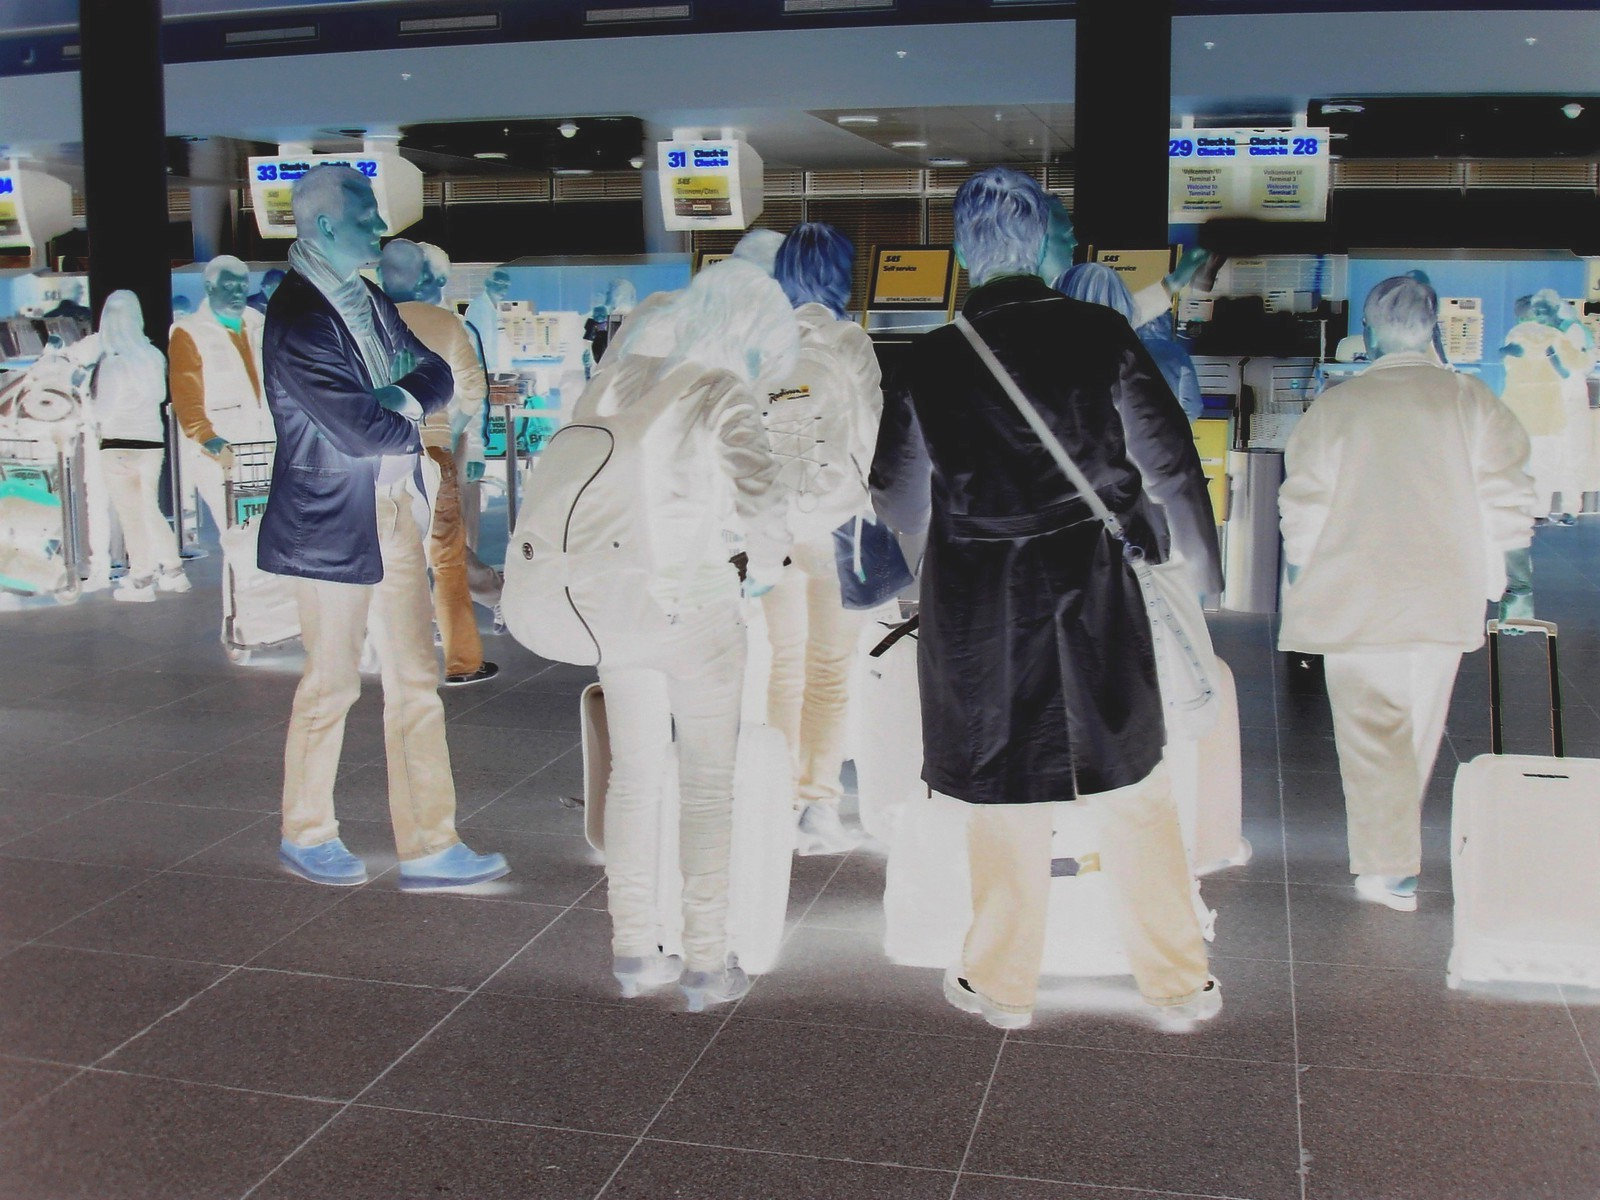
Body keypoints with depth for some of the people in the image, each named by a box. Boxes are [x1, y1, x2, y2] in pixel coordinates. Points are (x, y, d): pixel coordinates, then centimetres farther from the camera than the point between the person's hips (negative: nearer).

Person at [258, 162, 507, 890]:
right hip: (331, 525, -8)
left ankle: (427, 845, 15)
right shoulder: (297, 318, -17)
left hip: (393, 515, 8)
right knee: (331, 685, 7)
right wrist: (410, 422, -5)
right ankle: (305, 835, 27)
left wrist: (402, 399, -13)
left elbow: (436, 373, 8)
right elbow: (358, 427, -24)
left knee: (414, 683, 8)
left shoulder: (367, 300, 10)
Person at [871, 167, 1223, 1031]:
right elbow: (1170, 465, -1)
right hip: (1094, 592, 1)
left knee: (1004, 795, 11)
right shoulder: (1100, 335, -5)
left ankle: (1001, 984, 25)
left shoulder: (931, 359, -4)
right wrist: (1201, 572, 11)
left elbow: (897, 501, 4)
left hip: (978, 603, 0)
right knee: (1133, 789, 12)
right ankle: (1178, 982, 21)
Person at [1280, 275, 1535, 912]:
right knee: (1418, 728, 18)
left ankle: (1388, 865, -7)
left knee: (1370, 729, 1)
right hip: (1445, 595, 3)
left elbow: (1304, 507, -1)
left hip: (1355, 596, -2)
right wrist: (1492, 576, 13)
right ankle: (1396, 842, 33)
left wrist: (1300, 583, 11)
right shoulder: (1472, 399, 1)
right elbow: (1506, 497, 1)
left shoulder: (1334, 406, -3)